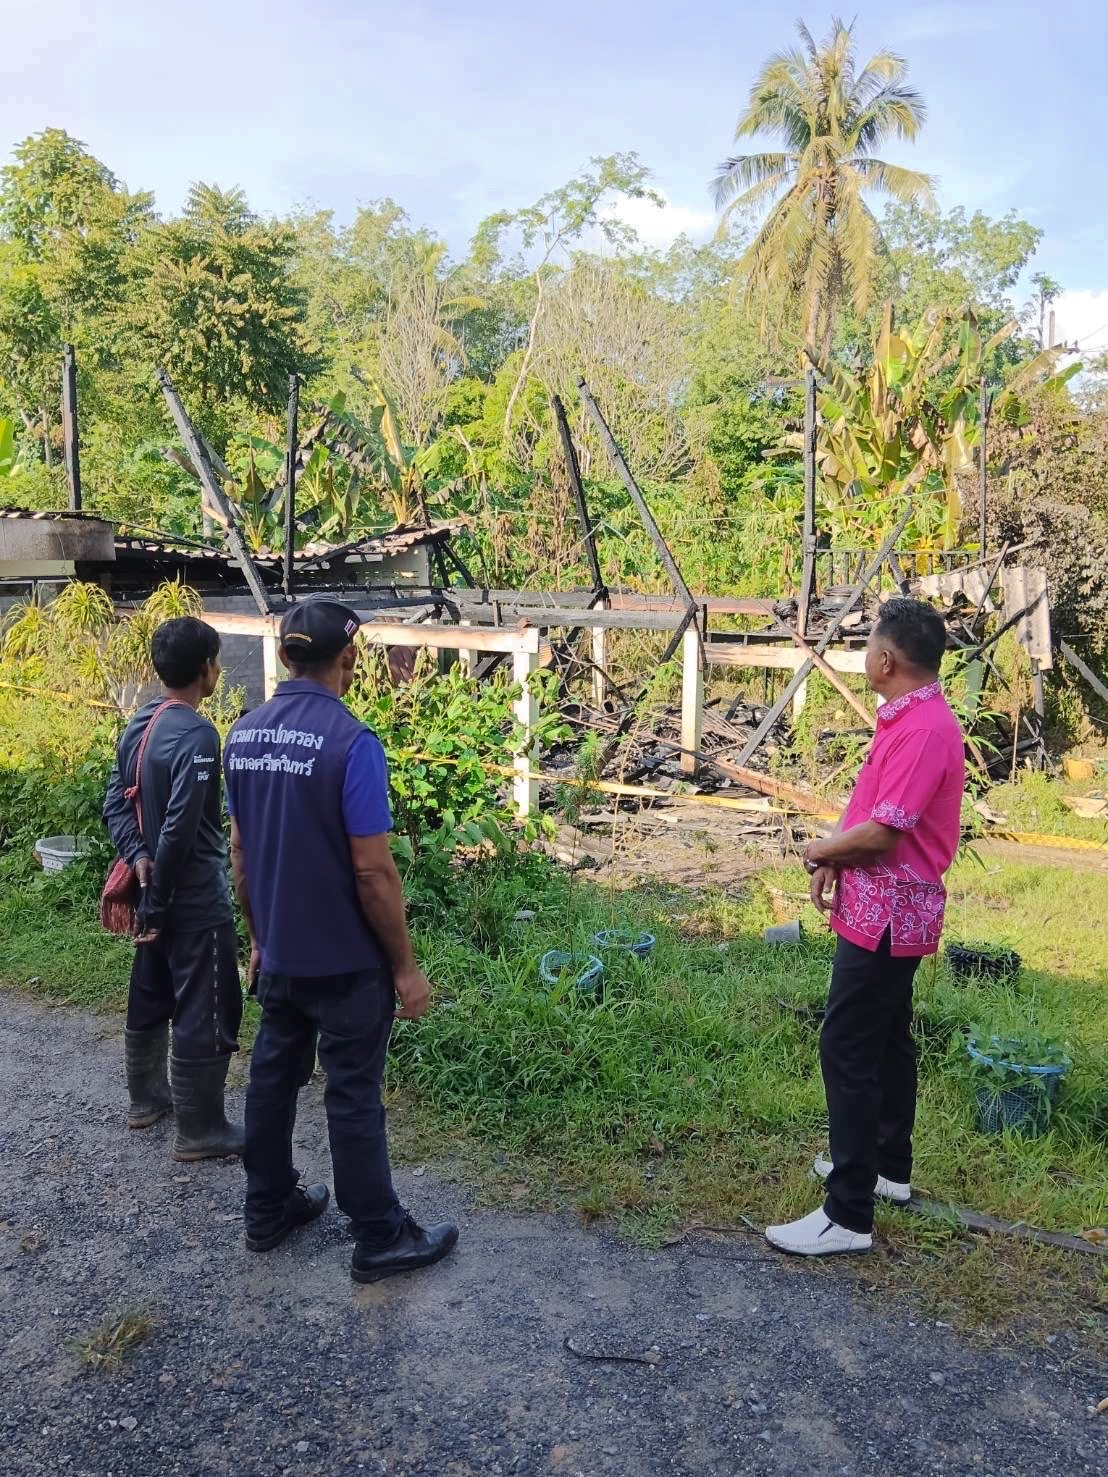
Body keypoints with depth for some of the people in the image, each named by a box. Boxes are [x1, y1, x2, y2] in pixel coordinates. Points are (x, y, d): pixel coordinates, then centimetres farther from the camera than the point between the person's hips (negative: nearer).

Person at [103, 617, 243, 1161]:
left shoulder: (138, 725, 5)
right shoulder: (196, 735, -23)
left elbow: (116, 804, 6)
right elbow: (179, 829, -27)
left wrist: (138, 859, -7)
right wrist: (158, 903, -18)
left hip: (159, 893, 9)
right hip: (196, 900, -9)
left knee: (149, 998, 22)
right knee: (205, 1014, 2)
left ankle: (146, 1098, 39)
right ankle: (199, 1131, 12)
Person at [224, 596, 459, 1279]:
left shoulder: (245, 734, 0)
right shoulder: (352, 742, -22)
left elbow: (241, 850, 8)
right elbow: (373, 872, -21)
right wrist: (407, 967, -12)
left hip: (280, 954, 7)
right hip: (345, 961, -7)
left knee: (273, 1076, 19)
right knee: (354, 1096, 5)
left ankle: (268, 1210, 36)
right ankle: (381, 1239, 21)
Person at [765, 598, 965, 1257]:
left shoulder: (924, 730, -23)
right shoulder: (907, 719, 11)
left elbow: (881, 833, -25)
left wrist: (821, 851, -7)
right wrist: (836, 858, -3)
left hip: (885, 915, -11)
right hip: (888, 911, 11)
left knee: (848, 1052, -7)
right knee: (887, 1041, 21)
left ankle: (849, 1215, -1)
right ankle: (889, 1166, 37)